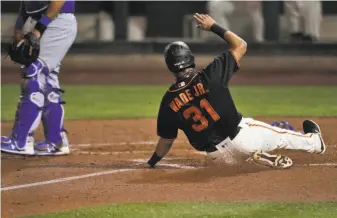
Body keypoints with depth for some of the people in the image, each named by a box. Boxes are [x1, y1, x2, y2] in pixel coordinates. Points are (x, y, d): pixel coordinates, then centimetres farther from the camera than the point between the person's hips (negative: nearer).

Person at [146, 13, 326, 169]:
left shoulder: (169, 101, -7)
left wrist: (152, 162, 18)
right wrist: (214, 27, 5)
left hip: (219, 157, 2)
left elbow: (166, 140, 1)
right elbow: (240, 45, -3)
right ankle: (314, 141, 48)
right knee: (279, 136, 27)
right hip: (241, 135, -2)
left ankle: (258, 157, 8)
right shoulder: (208, 76, -13)